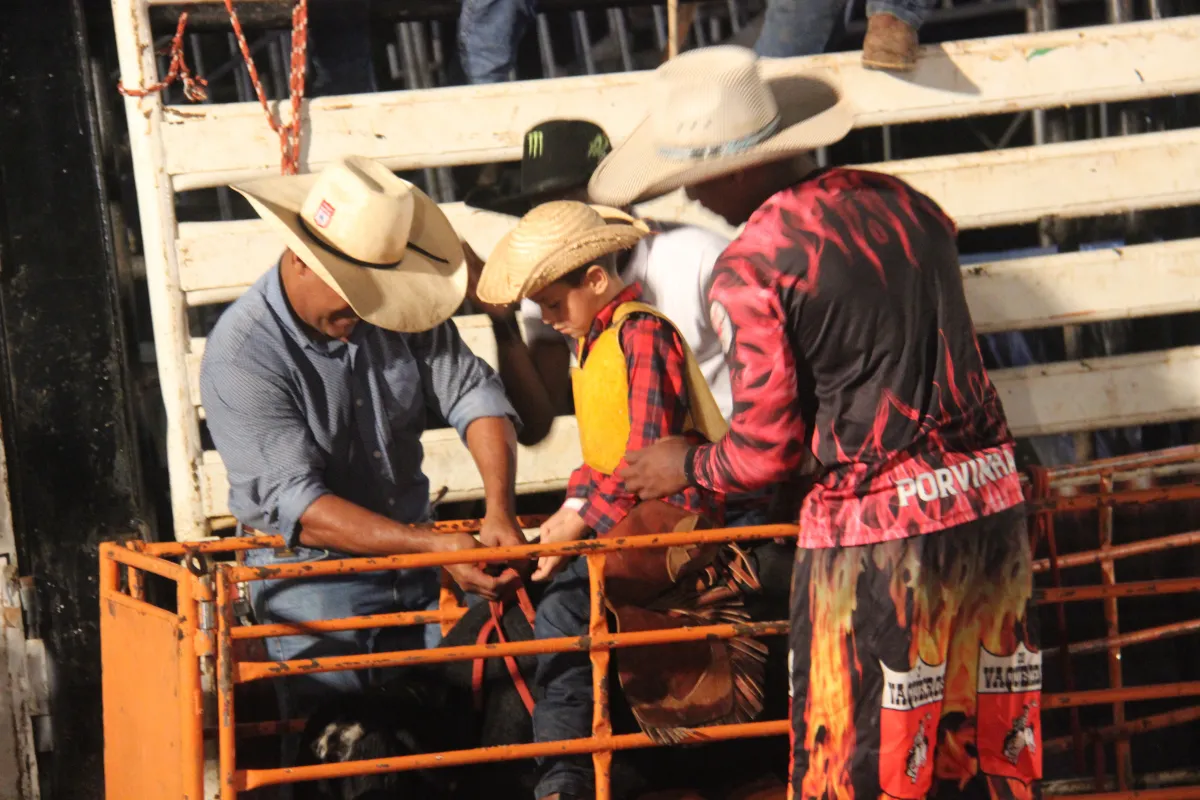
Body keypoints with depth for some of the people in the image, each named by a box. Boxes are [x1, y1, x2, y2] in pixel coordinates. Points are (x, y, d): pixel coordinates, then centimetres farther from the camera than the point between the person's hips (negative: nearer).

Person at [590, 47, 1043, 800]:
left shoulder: (749, 268, -11)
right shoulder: (898, 200, 8)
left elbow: (765, 452, -8)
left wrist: (685, 467, 12)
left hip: (877, 522, -6)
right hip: (990, 496, 7)